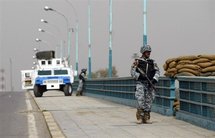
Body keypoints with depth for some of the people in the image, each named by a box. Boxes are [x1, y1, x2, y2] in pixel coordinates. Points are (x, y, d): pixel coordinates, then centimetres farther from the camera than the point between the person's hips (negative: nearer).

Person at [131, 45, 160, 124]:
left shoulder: (152, 62, 13)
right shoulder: (137, 61, 3)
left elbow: (157, 71, 6)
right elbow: (132, 72, -2)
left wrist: (154, 79, -11)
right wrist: (140, 76, -18)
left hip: (150, 84, 4)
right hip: (140, 83, -4)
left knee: (149, 101, 2)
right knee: (141, 100, -16)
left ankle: (146, 118, 9)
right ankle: (139, 117, -8)